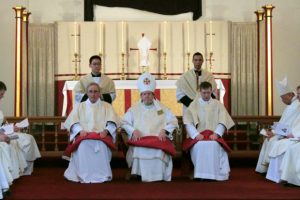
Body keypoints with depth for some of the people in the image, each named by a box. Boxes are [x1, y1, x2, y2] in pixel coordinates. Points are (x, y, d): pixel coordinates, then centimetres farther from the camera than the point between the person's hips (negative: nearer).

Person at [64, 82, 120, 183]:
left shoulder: (107, 106, 20)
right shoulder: (80, 106, 22)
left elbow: (112, 122, 5)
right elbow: (72, 121, 9)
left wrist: (106, 130, -16)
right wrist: (80, 130, -12)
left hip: (101, 136, -1)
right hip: (83, 136, 1)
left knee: (101, 145, -36)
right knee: (83, 145, -34)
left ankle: (101, 175, -26)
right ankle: (84, 176, -27)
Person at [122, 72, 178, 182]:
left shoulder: (162, 108, 20)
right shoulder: (133, 109, 22)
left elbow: (173, 121, 13)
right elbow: (124, 123, 14)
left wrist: (165, 130, -6)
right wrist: (133, 130, -6)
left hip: (158, 139, 0)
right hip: (140, 140, 0)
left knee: (159, 150, -34)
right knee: (139, 150, -34)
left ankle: (157, 176, -21)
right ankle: (143, 175, -22)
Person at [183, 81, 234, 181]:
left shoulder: (218, 104, 16)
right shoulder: (194, 105, 13)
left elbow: (222, 121, 5)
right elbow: (188, 122, 1)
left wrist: (216, 133, -12)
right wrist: (196, 134, -14)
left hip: (214, 136, 0)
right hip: (198, 136, 0)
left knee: (216, 145, -34)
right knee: (199, 145, -35)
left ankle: (215, 174, -24)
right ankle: (200, 173, -26)